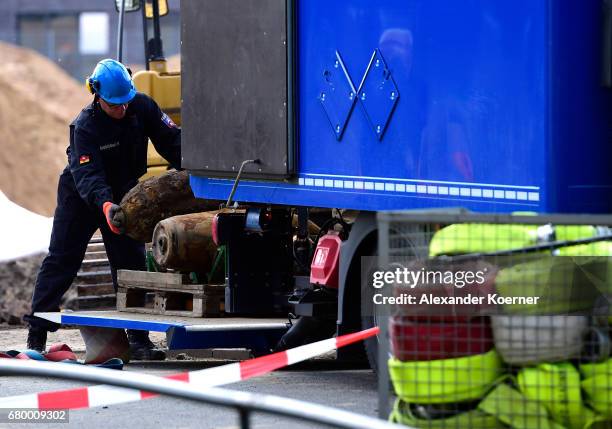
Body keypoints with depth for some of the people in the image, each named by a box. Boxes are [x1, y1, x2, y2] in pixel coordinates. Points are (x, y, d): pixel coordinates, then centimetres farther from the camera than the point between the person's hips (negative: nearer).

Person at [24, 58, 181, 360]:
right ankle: (37, 334, 3)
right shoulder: (85, 126, -28)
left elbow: (170, 140, -10)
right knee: (62, 259, -2)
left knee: (131, 261, -3)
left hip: (121, 196, 4)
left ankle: (138, 339, -1)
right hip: (81, 197, -3)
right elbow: (87, 175, -38)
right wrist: (105, 206, -55)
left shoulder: (142, 107, -16)